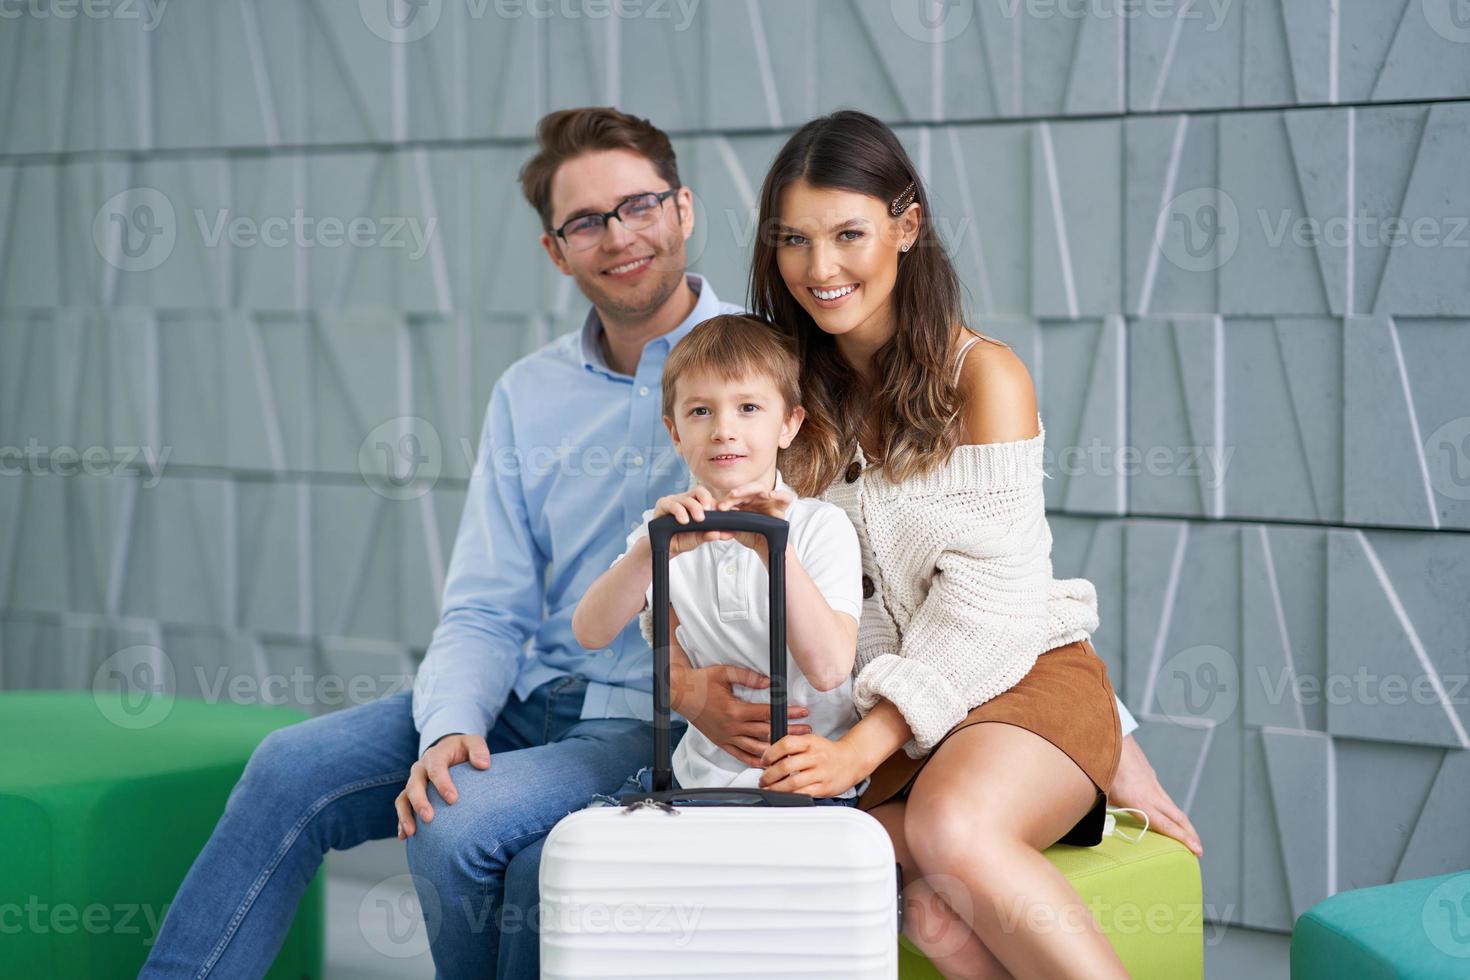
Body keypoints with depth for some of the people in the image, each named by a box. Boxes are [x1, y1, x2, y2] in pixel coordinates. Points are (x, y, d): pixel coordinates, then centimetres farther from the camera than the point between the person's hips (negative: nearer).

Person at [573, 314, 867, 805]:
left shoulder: (821, 525, -5)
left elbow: (828, 669, -19)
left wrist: (775, 549, -28)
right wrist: (651, 550, -27)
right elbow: (589, 633, -10)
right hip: (700, 772, 4)